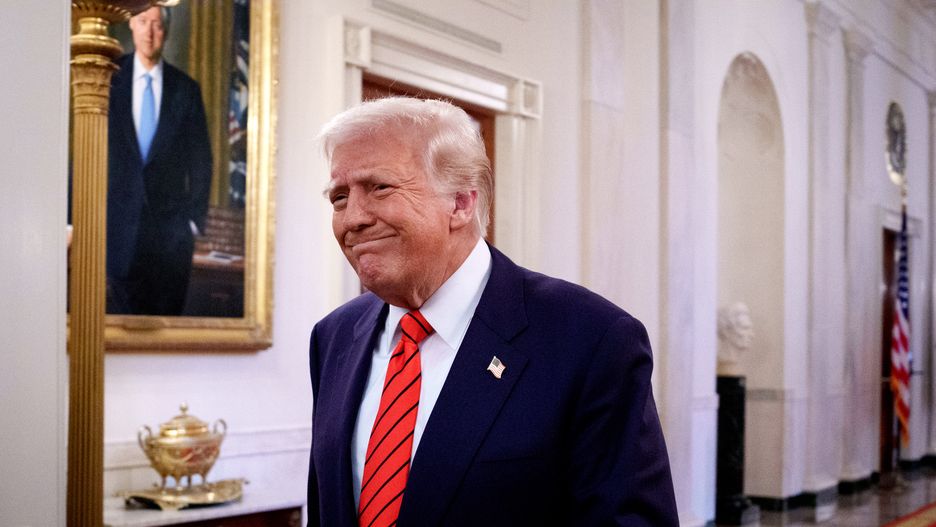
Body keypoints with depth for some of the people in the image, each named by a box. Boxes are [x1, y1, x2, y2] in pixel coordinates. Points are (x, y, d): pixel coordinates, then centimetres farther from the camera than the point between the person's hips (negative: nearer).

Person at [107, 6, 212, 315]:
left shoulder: (186, 90, 5)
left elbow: (200, 161, 8)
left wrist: (195, 219, 2)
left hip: (170, 226, 1)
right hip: (119, 225, -1)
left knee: (167, 317, 3)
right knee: (120, 317, -1)